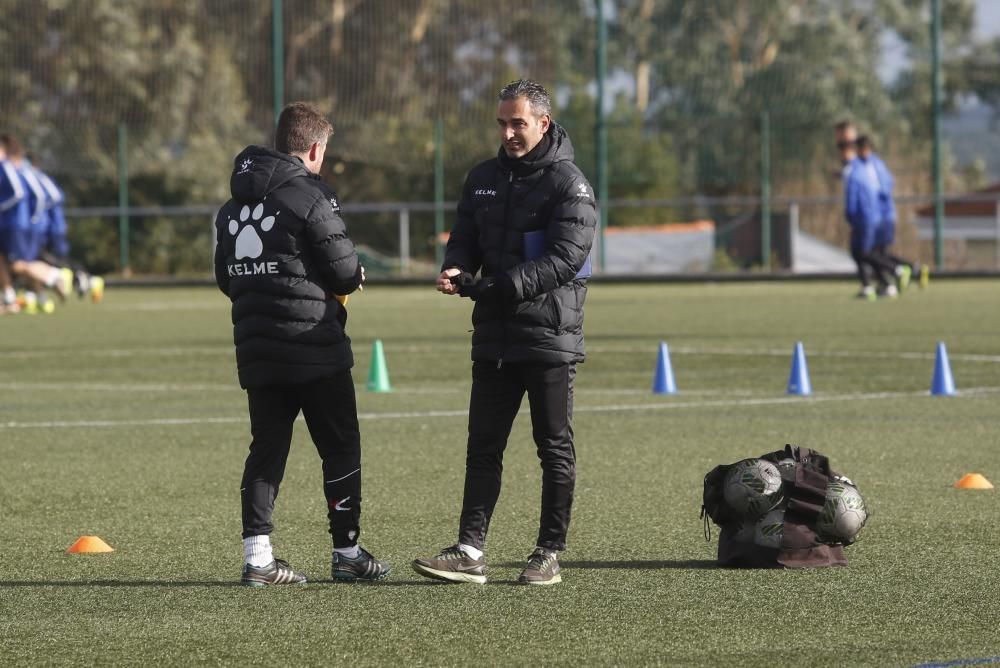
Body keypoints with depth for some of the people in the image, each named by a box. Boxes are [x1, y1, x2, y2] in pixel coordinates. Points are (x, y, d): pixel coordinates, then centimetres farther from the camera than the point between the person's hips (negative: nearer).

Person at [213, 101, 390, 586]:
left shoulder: (233, 205, 11)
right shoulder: (306, 197, -12)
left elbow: (226, 277, 15)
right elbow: (345, 272, -11)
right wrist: (355, 275, 10)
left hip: (255, 351, 6)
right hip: (314, 348, -6)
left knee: (266, 448, 8)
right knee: (341, 448, 5)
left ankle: (257, 555, 0)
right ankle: (347, 553, 9)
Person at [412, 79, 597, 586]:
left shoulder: (568, 184, -8)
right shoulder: (483, 179, 12)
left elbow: (566, 258, -17)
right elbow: (464, 238, 15)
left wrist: (500, 286, -25)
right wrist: (456, 270, -10)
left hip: (550, 337, -6)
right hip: (494, 336, 6)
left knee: (555, 449, 3)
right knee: (483, 447, 3)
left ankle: (549, 554, 8)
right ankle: (469, 552, 2)